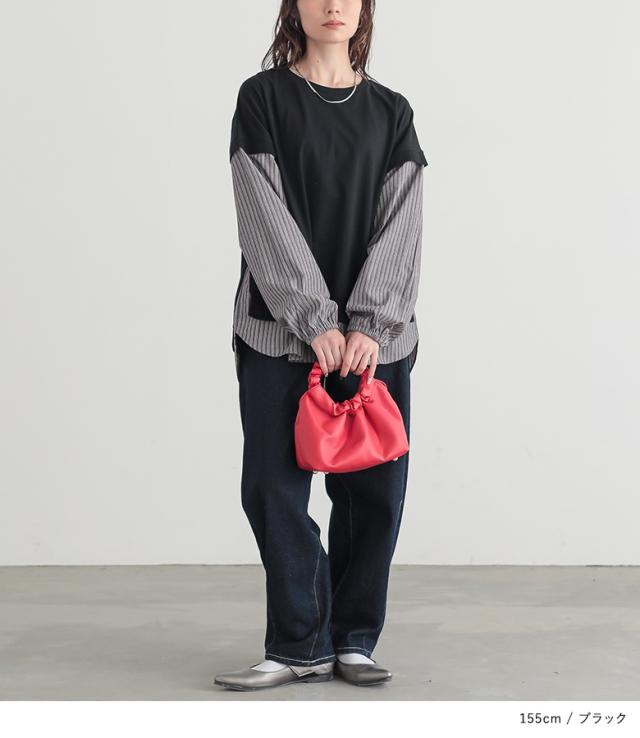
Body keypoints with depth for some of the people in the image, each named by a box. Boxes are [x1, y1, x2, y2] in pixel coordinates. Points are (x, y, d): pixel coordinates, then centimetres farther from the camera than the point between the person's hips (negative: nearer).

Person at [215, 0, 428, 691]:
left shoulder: (390, 111, 10)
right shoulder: (263, 98, 3)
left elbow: (400, 225, 1)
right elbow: (266, 219, -6)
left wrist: (369, 324, -12)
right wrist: (317, 321, -14)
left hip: (374, 334, 2)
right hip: (280, 329, -2)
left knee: (374, 491, 3)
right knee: (275, 488, -3)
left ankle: (353, 640, 16)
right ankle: (299, 647, 8)